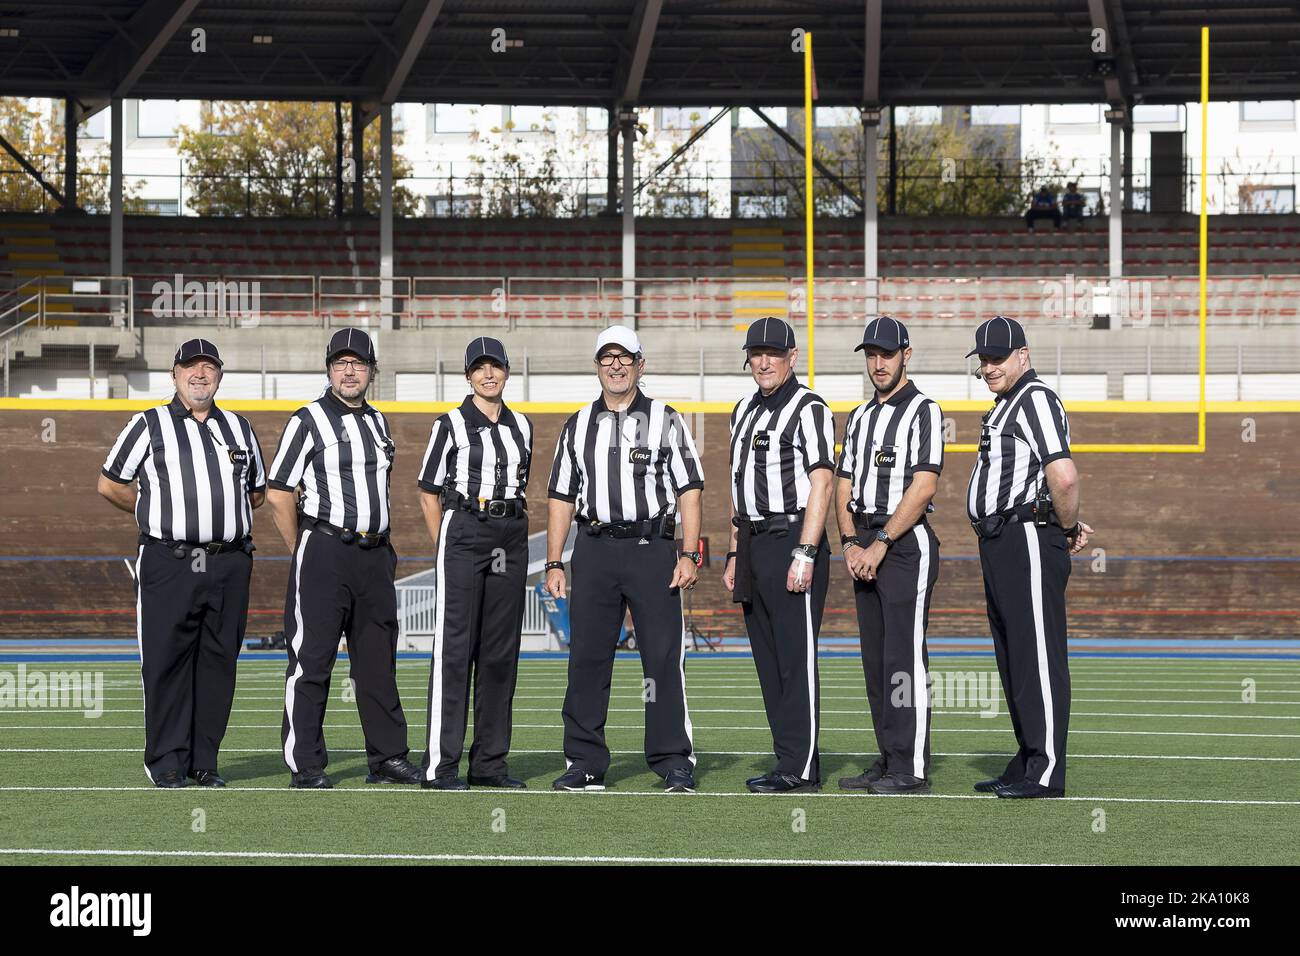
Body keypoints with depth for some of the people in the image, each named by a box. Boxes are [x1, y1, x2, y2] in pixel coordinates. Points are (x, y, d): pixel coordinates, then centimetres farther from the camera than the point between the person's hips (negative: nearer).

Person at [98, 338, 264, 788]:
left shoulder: (239, 428, 16)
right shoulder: (149, 426, 5)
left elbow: (257, 493, 25)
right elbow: (110, 484, 8)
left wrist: (219, 513, 14)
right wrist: (160, 513, 10)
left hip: (229, 564, 3)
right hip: (168, 562, -3)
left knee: (218, 663, 3)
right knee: (165, 662, -6)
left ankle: (204, 761, 8)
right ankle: (167, 762, 0)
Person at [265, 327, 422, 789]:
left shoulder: (378, 422, 15)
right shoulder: (308, 420, -5)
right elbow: (279, 494, -6)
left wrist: (380, 540, 15)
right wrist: (304, 554, -3)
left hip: (375, 555, 6)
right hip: (325, 555, -6)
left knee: (378, 660, 10)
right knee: (311, 659, -5)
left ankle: (387, 757, 17)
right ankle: (305, 765, -2)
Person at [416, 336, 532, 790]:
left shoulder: (522, 427, 13)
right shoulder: (451, 425, -1)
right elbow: (429, 494, 1)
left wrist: (511, 539, 12)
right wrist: (444, 548, -2)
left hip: (511, 540, 5)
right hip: (463, 533, -5)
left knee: (501, 651, 6)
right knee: (454, 649, -7)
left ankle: (489, 762, 12)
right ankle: (440, 765, -7)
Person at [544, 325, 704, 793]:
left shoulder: (666, 421, 7)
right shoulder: (577, 427, 15)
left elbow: (689, 490, 2)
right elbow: (561, 498, 14)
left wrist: (689, 555, -8)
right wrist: (554, 564, 6)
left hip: (653, 548, -3)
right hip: (595, 549, 3)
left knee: (664, 657, -6)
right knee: (587, 657, 1)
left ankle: (674, 763, -1)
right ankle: (585, 763, 7)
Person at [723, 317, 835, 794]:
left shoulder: (809, 409, -7)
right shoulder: (744, 410, 18)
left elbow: (821, 483, -15)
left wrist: (805, 554, -22)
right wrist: (735, 555, 19)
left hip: (792, 541, -9)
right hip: (753, 542, 9)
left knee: (796, 660, -8)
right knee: (768, 661, 9)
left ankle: (799, 767, -7)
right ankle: (790, 761, 13)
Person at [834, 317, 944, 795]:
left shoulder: (923, 411, -5)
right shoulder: (860, 417, 18)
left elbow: (923, 486, -14)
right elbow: (843, 486, 16)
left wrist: (879, 545, -16)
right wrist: (851, 544, 0)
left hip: (906, 542, -8)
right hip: (865, 547, 8)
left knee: (904, 655, -10)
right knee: (875, 658, 8)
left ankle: (911, 769, -10)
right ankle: (887, 760, 13)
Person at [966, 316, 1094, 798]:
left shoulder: (1036, 399, -12)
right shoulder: (1006, 406, 20)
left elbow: (1064, 477, -24)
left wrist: (1067, 528, -10)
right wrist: (1068, 525, 15)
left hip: (1029, 541, -11)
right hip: (1001, 543, 11)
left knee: (1038, 655, -10)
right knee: (1013, 659, 14)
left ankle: (1046, 772, -11)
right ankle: (1027, 764, 22)